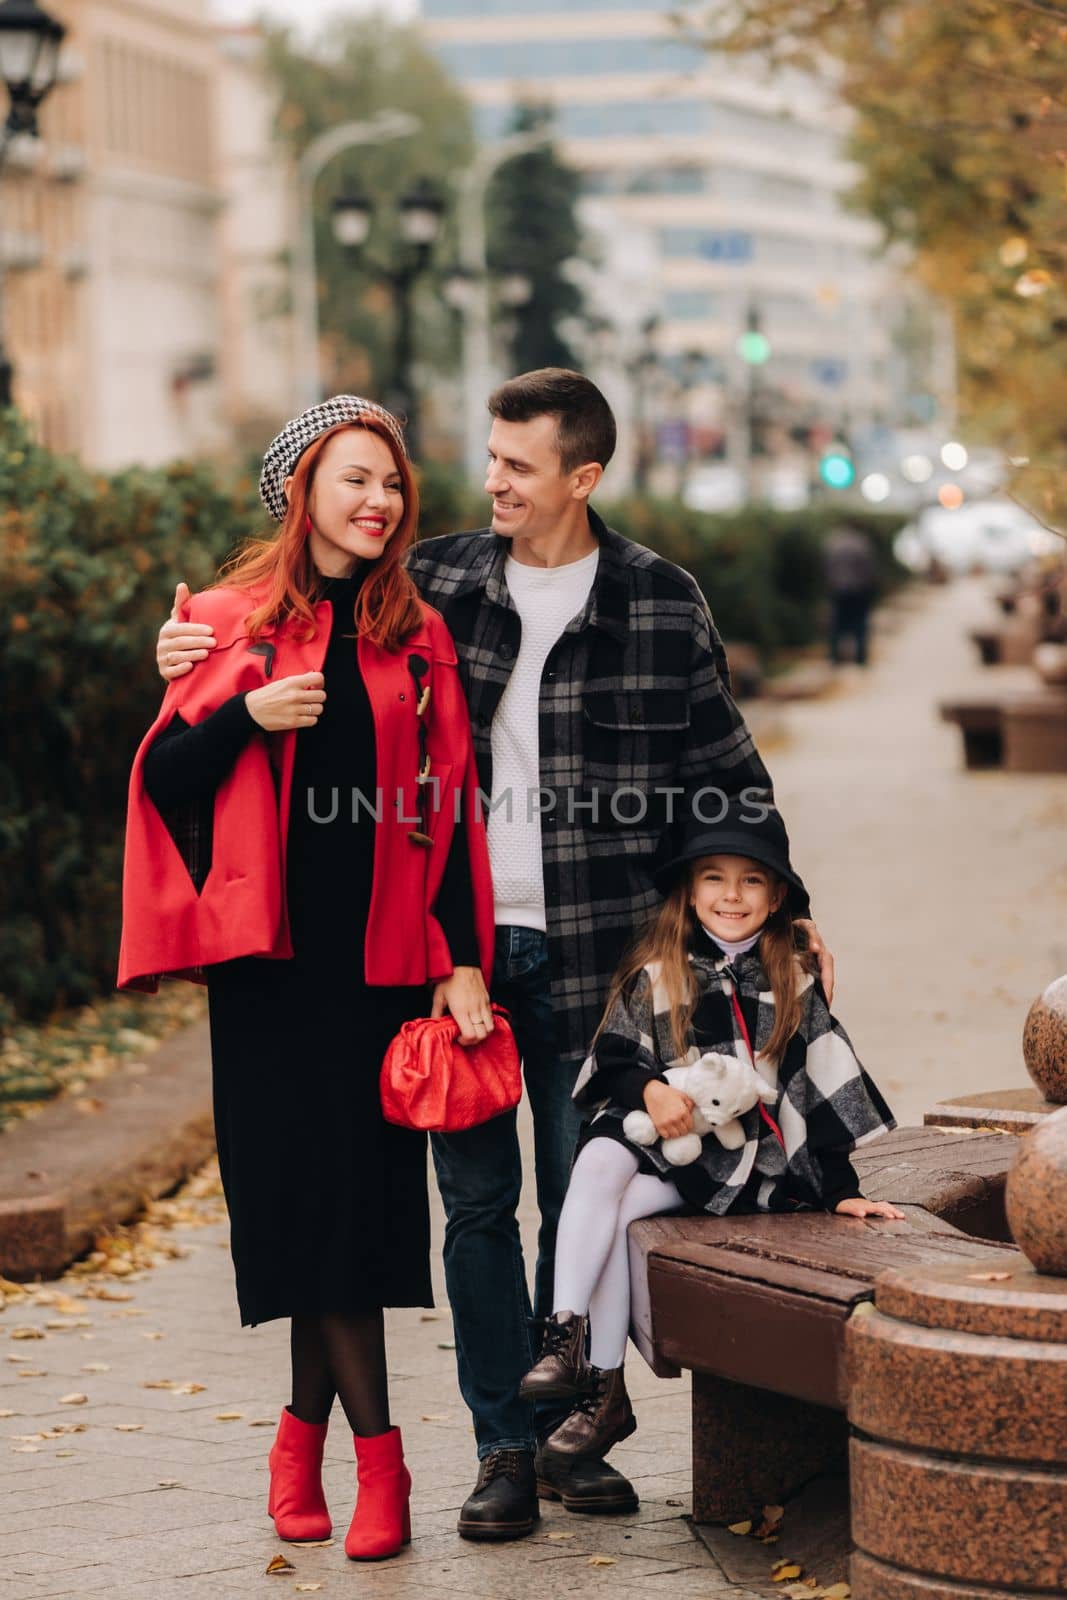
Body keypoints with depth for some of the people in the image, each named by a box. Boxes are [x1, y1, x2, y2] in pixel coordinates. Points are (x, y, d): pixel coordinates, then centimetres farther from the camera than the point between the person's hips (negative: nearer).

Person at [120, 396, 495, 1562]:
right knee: (305, 1181, -2)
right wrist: (249, 714, -14)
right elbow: (165, 778, 3)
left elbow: (450, 808, 7)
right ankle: (375, 1451, 7)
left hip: (385, 951, 1)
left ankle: (306, 1424, 9)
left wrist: (463, 961, 0)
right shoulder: (229, 621, 4)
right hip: (272, 951, -1)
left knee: (361, 1185, -2)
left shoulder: (415, 638, 8)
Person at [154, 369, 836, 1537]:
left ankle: (571, 1433, 20)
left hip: (587, 952, -1)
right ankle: (505, 1444, 14)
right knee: (476, 1196, 4)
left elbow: (720, 765, 10)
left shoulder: (662, 603, 1)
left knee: (582, 1195, 7)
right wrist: (200, 656, -4)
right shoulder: (432, 582, 3)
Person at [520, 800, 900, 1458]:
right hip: (656, 1134, 2)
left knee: (621, 1211, -25)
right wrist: (650, 1089, -17)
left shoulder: (792, 986, 6)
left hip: (741, 1159, -2)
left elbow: (822, 1093, 6)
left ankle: (606, 1386, -21)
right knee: (598, 1161, -31)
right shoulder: (654, 975, 8)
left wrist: (841, 1192, 2)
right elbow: (614, 1061, 5)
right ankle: (566, 1332, -34)